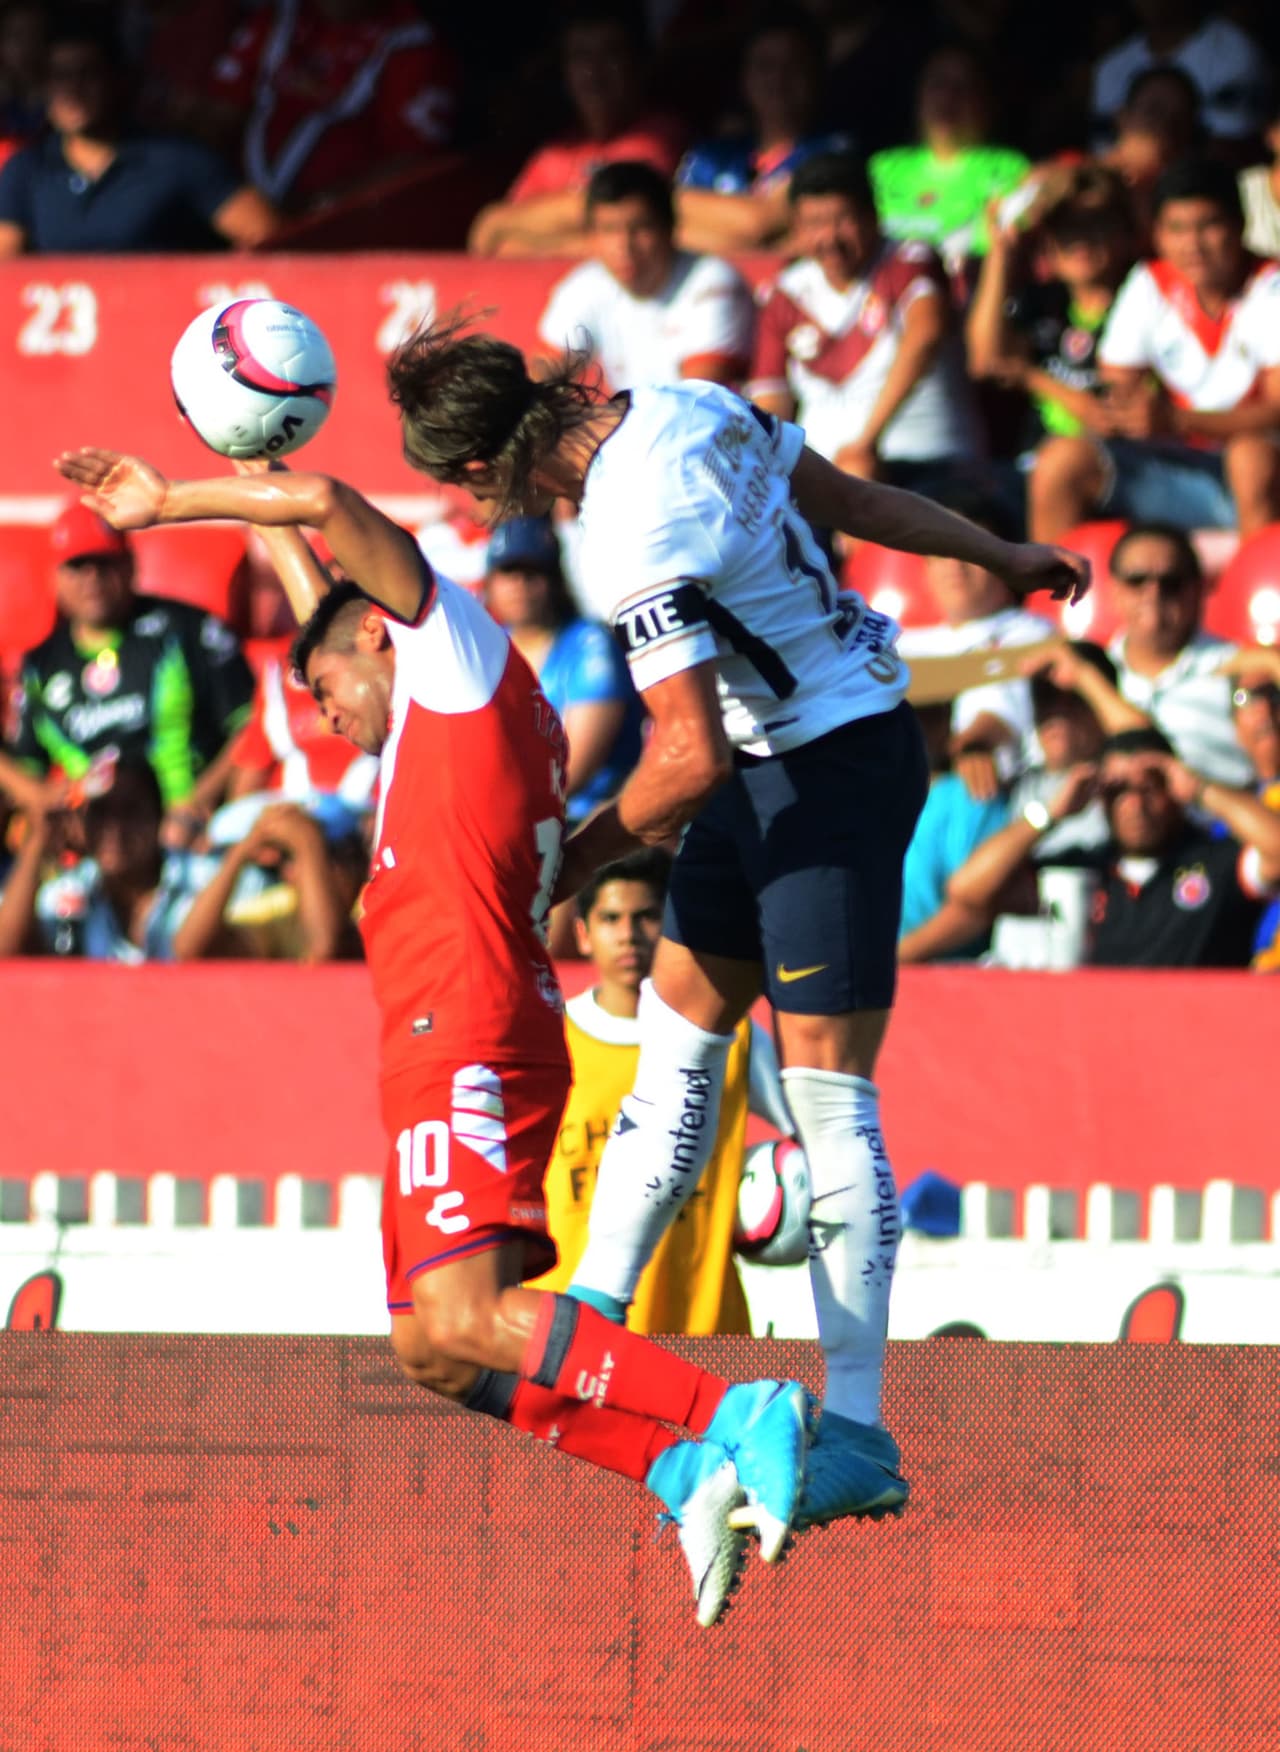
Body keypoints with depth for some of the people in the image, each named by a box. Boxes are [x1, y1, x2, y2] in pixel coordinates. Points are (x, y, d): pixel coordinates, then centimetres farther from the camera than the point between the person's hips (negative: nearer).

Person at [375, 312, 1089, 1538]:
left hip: (837, 772, -10)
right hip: (776, 763, 10)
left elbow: (692, 756, -27)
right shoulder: (682, 409, 0)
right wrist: (1003, 558, 25)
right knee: (675, 1034, 14)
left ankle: (859, 1439, -7)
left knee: (827, 1092, -9)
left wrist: (587, 852, -10)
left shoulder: (635, 542, -26)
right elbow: (853, 498, 12)